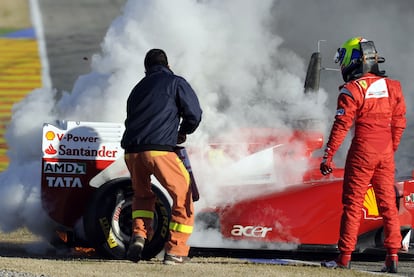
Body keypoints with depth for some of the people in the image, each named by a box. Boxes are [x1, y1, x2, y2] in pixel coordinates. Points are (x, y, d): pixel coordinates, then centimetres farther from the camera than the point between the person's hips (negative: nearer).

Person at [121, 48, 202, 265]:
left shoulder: (138, 88, 27)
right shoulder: (176, 83, 10)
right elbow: (194, 113, 3)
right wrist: (183, 132, 22)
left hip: (131, 150, 5)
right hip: (159, 149, -5)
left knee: (142, 195, 28)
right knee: (183, 196, 6)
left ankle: (139, 234, 6)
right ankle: (175, 250, 0)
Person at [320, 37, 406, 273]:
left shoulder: (352, 90, -10)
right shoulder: (391, 86, 7)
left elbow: (341, 126, -13)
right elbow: (399, 122, 12)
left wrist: (328, 156, -10)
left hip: (362, 152, -5)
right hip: (385, 153, 5)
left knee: (353, 204, 1)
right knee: (388, 203, 8)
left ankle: (345, 256, 2)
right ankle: (393, 256, 4)